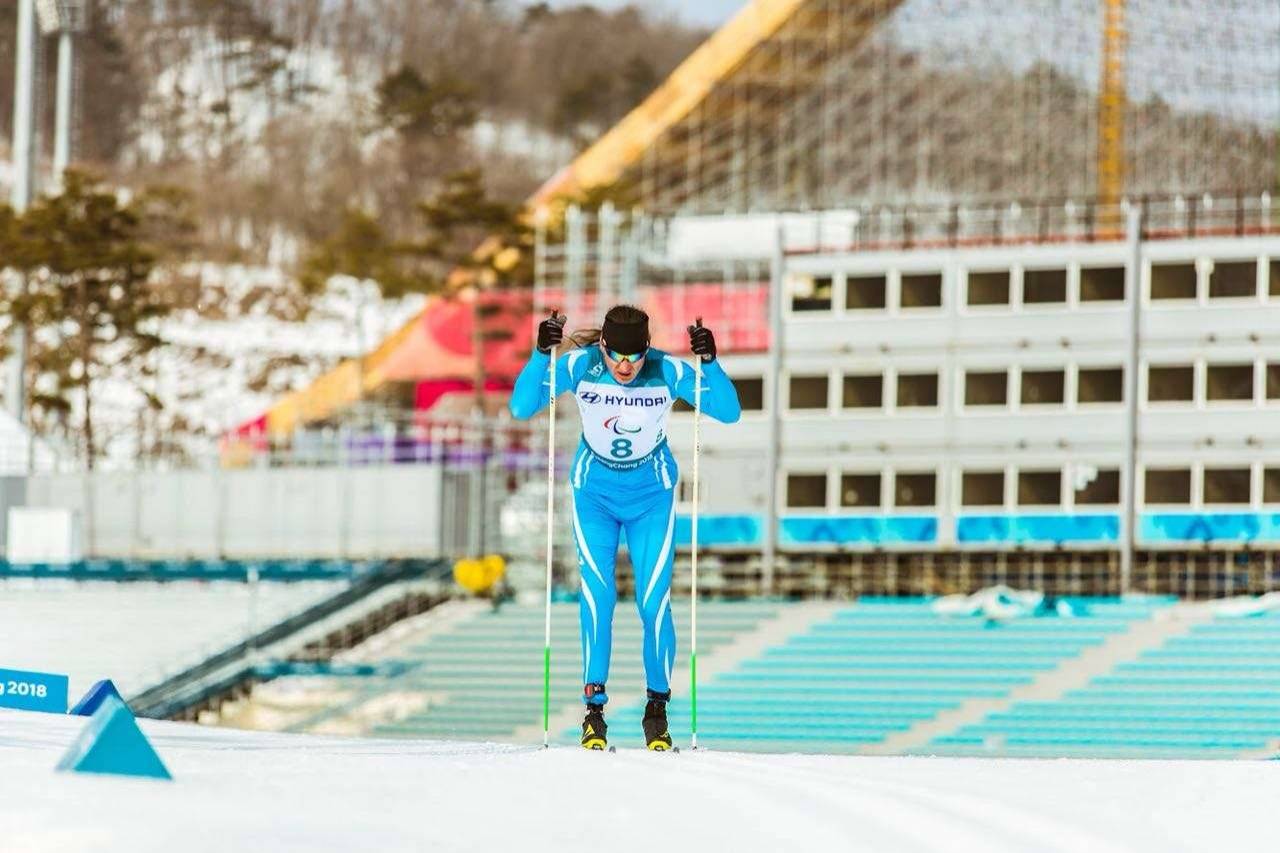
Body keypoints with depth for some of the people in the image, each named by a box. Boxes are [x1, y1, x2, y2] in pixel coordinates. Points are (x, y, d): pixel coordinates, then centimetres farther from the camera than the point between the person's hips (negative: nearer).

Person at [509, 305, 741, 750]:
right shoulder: (579, 365, -20)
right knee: (597, 596, -14)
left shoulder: (668, 372, -20)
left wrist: (709, 362, -36)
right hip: (594, 492, 0)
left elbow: (729, 412, -21)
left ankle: (657, 708, 6)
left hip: (652, 496, 0)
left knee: (654, 600, -8)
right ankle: (594, 709, -8)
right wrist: (541, 355, -36)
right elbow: (521, 408, -24)